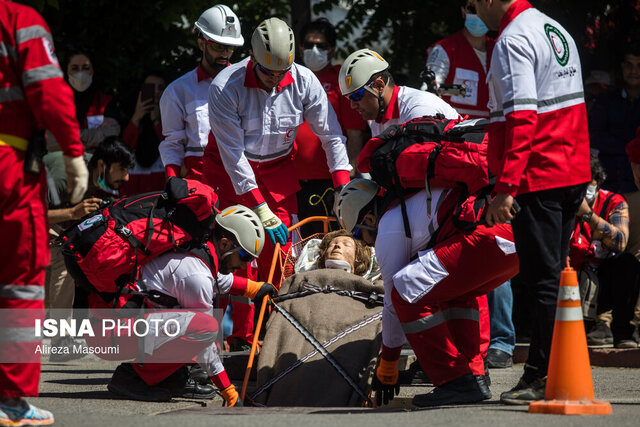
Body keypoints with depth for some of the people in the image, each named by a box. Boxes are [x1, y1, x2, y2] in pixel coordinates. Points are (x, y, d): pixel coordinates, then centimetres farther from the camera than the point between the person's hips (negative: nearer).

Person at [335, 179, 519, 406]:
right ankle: (474, 376, 21)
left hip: (488, 236, -10)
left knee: (406, 290, -6)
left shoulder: (389, 227, 9)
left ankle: (457, 383, -4)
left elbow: (393, 303, 14)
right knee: (456, 292, 33)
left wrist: (387, 365, 26)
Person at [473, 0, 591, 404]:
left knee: (544, 279, -6)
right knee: (551, 275, 14)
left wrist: (505, 188, -24)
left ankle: (549, 378, -4)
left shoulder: (513, 41, -14)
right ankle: (539, 372, 20)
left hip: (537, 178, -9)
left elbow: (520, 118, -23)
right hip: (573, 173, 9)